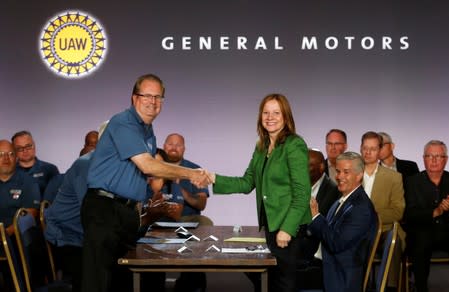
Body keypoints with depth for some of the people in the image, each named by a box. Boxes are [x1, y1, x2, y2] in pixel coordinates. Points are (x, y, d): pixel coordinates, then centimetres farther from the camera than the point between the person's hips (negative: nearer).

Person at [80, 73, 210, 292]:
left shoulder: (148, 131, 17)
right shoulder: (123, 123, -12)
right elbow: (147, 166, -19)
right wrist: (190, 174, -14)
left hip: (128, 209, 9)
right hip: (103, 207, -9)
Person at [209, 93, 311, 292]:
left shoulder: (295, 145, -13)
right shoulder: (262, 147, 11)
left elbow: (302, 193, -16)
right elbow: (247, 183, 11)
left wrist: (287, 229, -21)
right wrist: (214, 179, -1)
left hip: (288, 226, -7)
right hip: (269, 223, 7)